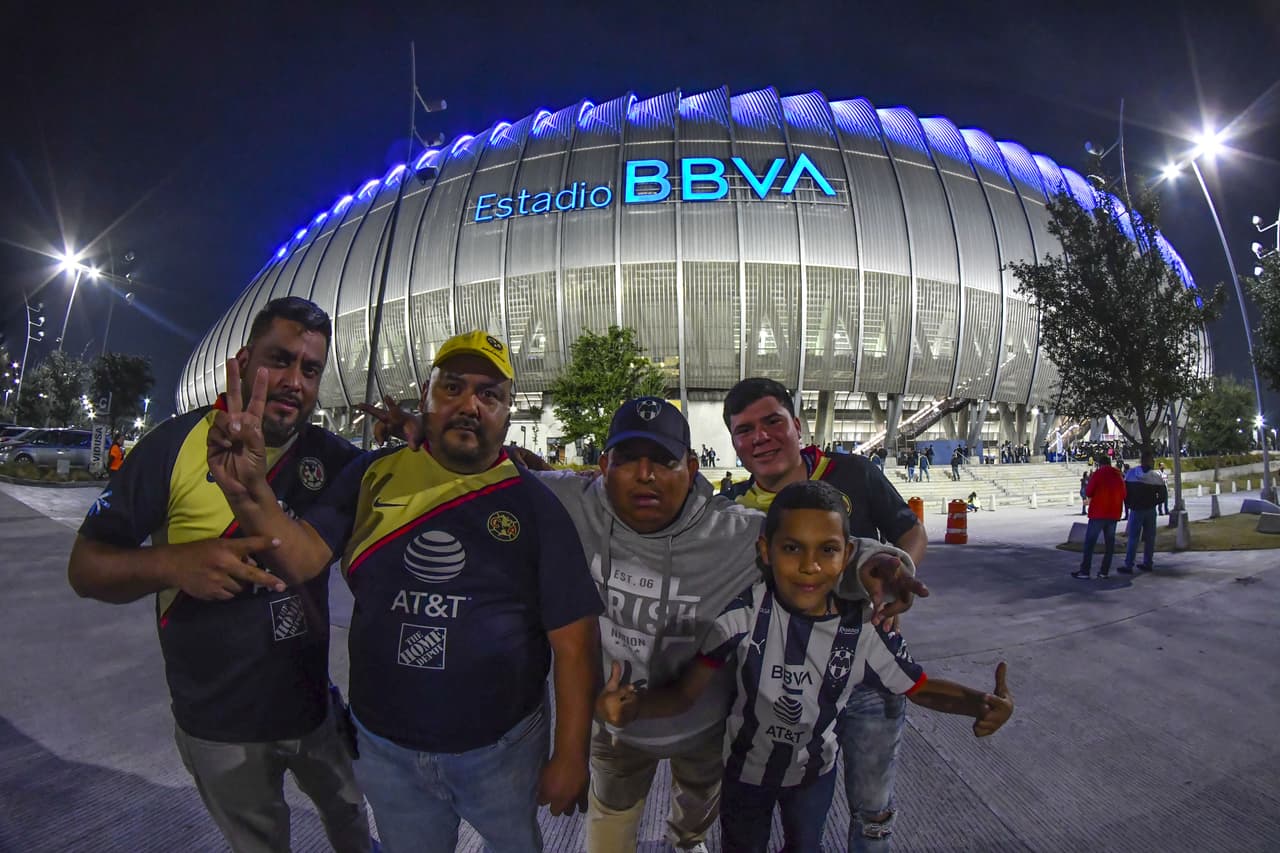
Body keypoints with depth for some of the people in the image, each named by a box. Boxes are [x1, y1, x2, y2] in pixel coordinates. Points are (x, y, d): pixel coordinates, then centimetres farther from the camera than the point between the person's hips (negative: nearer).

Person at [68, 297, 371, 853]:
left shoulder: (329, 455, -7)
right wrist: (175, 564, -32)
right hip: (219, 726, -3)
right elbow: (85, 565, -11)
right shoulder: (175, 446, -15)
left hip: (317, 705, 3)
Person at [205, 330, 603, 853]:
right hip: (384, 745, 2)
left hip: (502, 747, -1)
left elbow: (573, 638, -12)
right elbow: (302, 559, -14)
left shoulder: (533, 504, -12)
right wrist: (249, 494, -33)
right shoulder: (375, 475, -5)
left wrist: (571, 756, -11)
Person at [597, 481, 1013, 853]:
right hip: (746, 768, -2)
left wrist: (980, 703, -30)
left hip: (815, 771, 2)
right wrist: (632, 706, -49)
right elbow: (685, 692, -27)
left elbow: (919, 686, -9)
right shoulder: (741, 612, -30)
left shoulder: (864, 629, -23)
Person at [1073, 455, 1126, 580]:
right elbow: (1123, 495, 13)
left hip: (1098, 513, -5)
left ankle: (1084, 572, -3)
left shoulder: (1098, 474, -8)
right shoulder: (1119, 475, 8)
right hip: (1113, 514, 5)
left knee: (1089, 543, -1)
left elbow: (1088, 493, -8)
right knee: (1110, 543, 9)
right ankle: (1104, 572, 8)